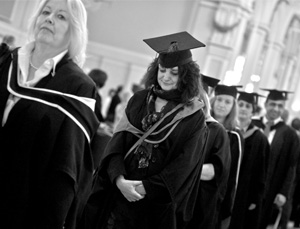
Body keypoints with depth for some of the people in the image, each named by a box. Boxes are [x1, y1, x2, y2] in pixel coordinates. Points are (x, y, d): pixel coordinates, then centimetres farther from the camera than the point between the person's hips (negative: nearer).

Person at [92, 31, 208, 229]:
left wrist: (145, 188, -15)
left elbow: (183, 165, -10)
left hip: (159, 203, -3)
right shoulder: (139, 100, 5)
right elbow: (117, 142, 0)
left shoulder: (193, 116, -5)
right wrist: (119, 179, -16)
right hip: (120, 192, 3)